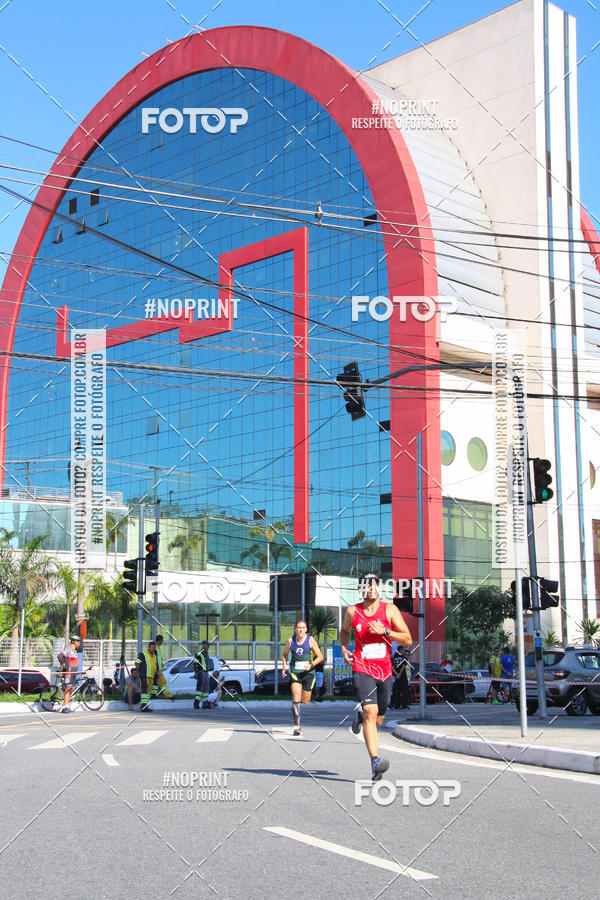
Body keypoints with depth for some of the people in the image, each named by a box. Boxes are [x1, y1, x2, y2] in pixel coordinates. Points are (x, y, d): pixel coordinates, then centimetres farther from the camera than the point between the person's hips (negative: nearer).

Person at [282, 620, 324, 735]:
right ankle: (297, 726, -17)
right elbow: (285, 654, 19)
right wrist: (284, 666, 4)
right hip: (295, 672, 0)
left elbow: (320, 657, 0)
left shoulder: (310, 640, -3)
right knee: (296, 697, -18)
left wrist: (311, 665, -16)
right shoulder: (290, 641, 3)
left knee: (305, 702, 6)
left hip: (308, 673, 0)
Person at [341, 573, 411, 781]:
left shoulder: (389, 610, -1)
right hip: (362, 670, -2)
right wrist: (344, 648, 5)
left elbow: (408, 640, -4)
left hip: (384, 671, 2)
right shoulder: (352, 611, 2)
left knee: (377, 720, 15)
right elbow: (344, 630, 24)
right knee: (370, 713, -23)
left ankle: (360, 716, 51)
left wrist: (384, 631, -17)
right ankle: (375, 761, -28)